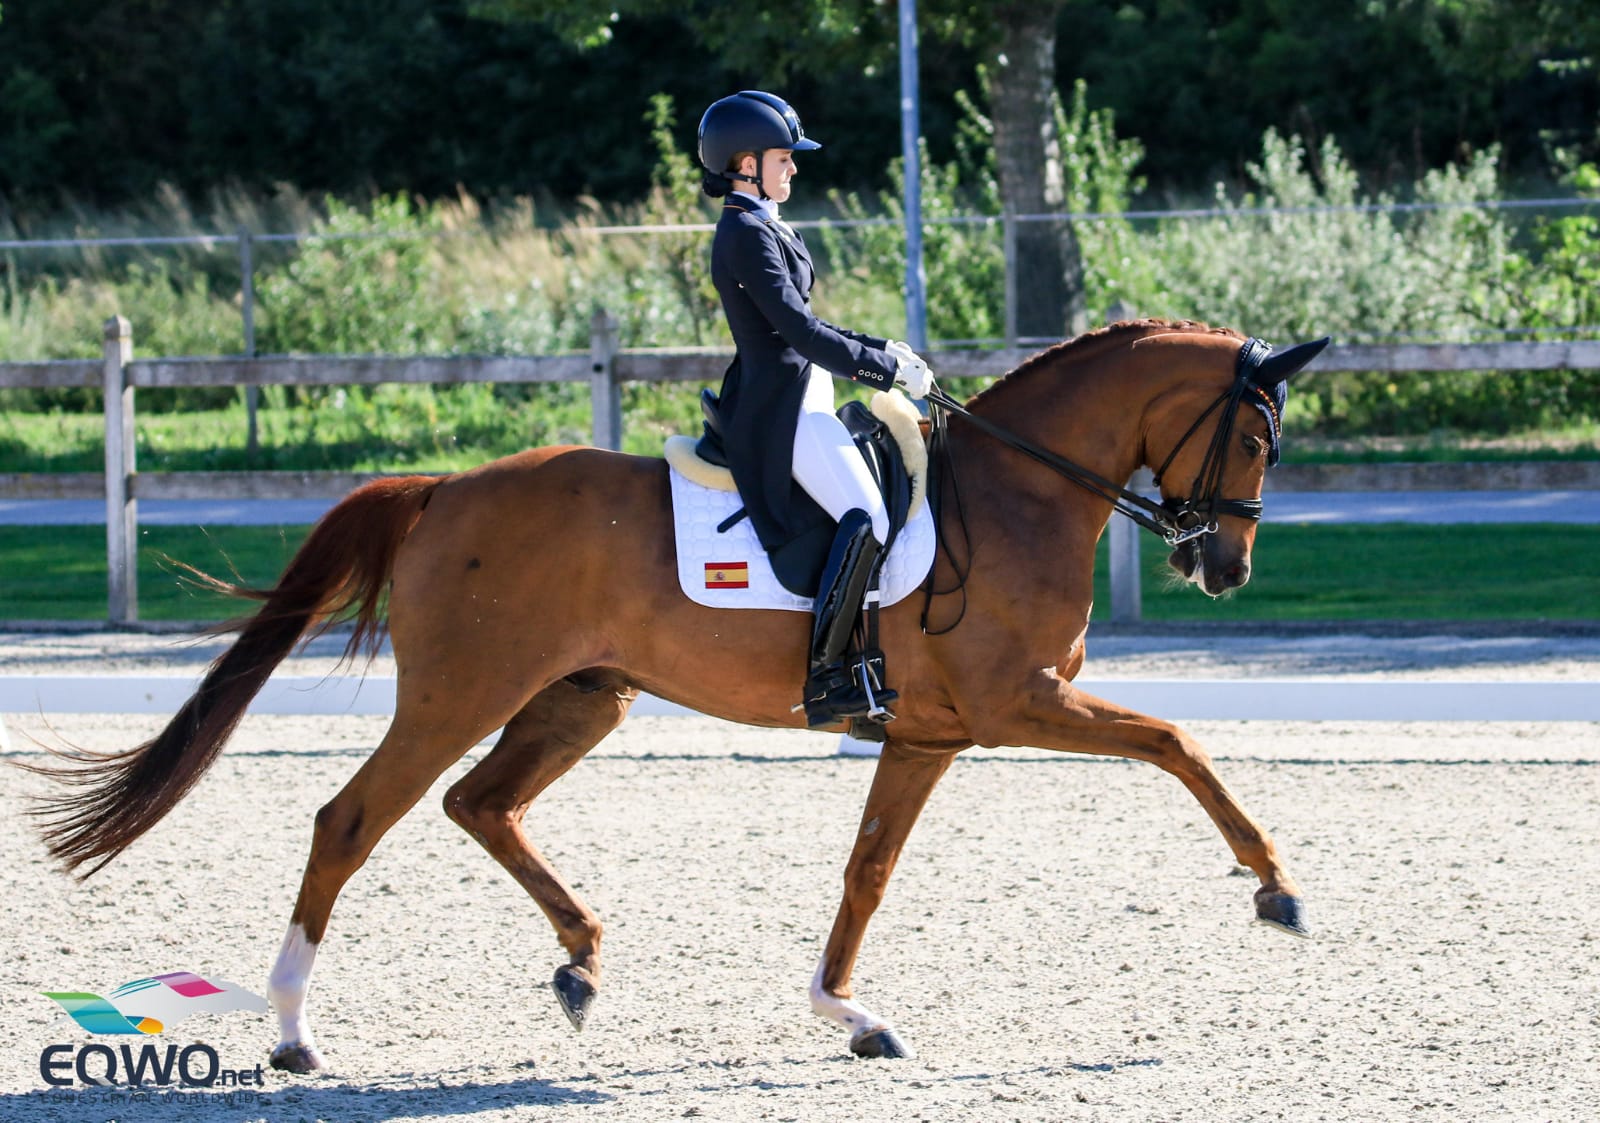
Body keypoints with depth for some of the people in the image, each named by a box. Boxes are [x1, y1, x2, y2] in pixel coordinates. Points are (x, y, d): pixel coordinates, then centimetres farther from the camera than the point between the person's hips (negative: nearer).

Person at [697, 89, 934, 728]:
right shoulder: (748, 235, -14)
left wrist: (876, 350, 14)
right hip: (781, 408, -11)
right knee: (865, 520, -26)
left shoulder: (762, 227, 19)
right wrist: (885, 368, -15)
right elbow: (800, 331, -20)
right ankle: (825, 676, -27)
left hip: (795, 401, 11)